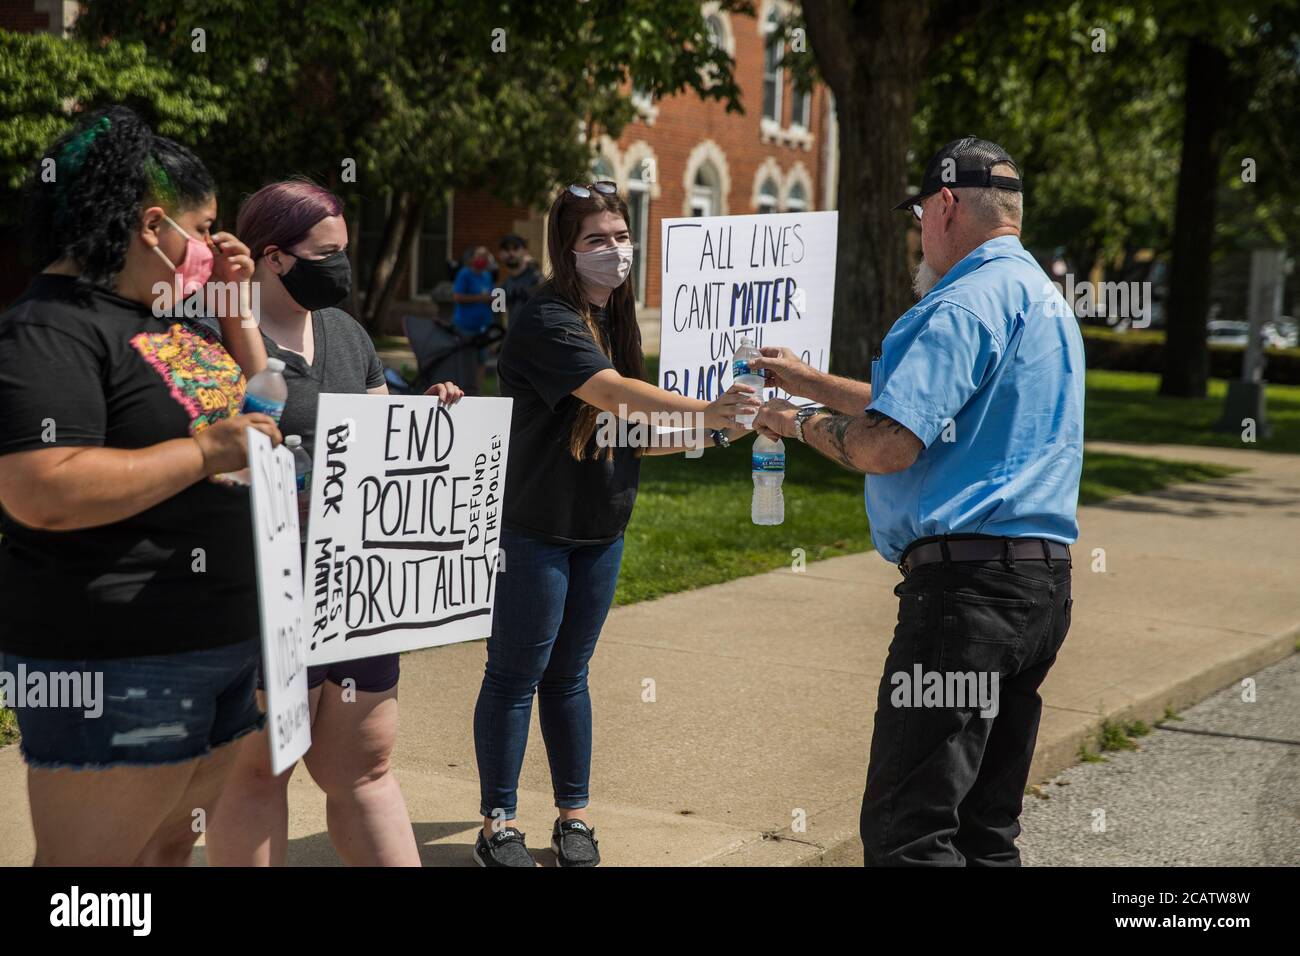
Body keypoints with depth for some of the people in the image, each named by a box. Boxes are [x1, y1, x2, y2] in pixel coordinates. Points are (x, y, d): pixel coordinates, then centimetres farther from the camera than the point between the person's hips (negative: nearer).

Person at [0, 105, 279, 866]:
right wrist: (204, 451, -22)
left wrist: (236, 310, 12)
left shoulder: (172, 317, 13)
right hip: (117, 664, -9)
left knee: (172, 847, 18)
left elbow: (252, 414, 25)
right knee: (95, 857, -1)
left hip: (219, 647, 9)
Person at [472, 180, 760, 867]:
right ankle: (497, 823, 13)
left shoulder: (617, 322, 11)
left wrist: (704, 435, 2)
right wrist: (704, 410, -38)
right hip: (534, 527, -7)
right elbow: (613, 393, -30)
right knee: (515, 674, 2)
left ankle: (574, 815, 23)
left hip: (599, 528, 7)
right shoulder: (547, 322, -15)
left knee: (567, 675, 15)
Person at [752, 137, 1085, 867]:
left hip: (969, 580, -10)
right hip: (1043, 582, 10)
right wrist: (808, 381, 35)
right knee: (987, 830, 15)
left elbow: (886, 445, -20)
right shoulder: (1044, 299, 21)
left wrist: (801, 423, -1)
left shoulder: (966, 305, -11)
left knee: (906, 832, -8)